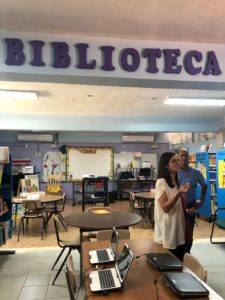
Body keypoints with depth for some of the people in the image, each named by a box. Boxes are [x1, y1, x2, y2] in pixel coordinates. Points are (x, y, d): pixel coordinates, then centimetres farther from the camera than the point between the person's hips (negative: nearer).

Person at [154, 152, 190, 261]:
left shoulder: (176, 181, 9)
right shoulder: (161, 182, -17)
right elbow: (165, 207, -22)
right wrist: (178, 194, -33)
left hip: (179, 227, 8)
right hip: (168, 231, -8)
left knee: (179, 262, 16)